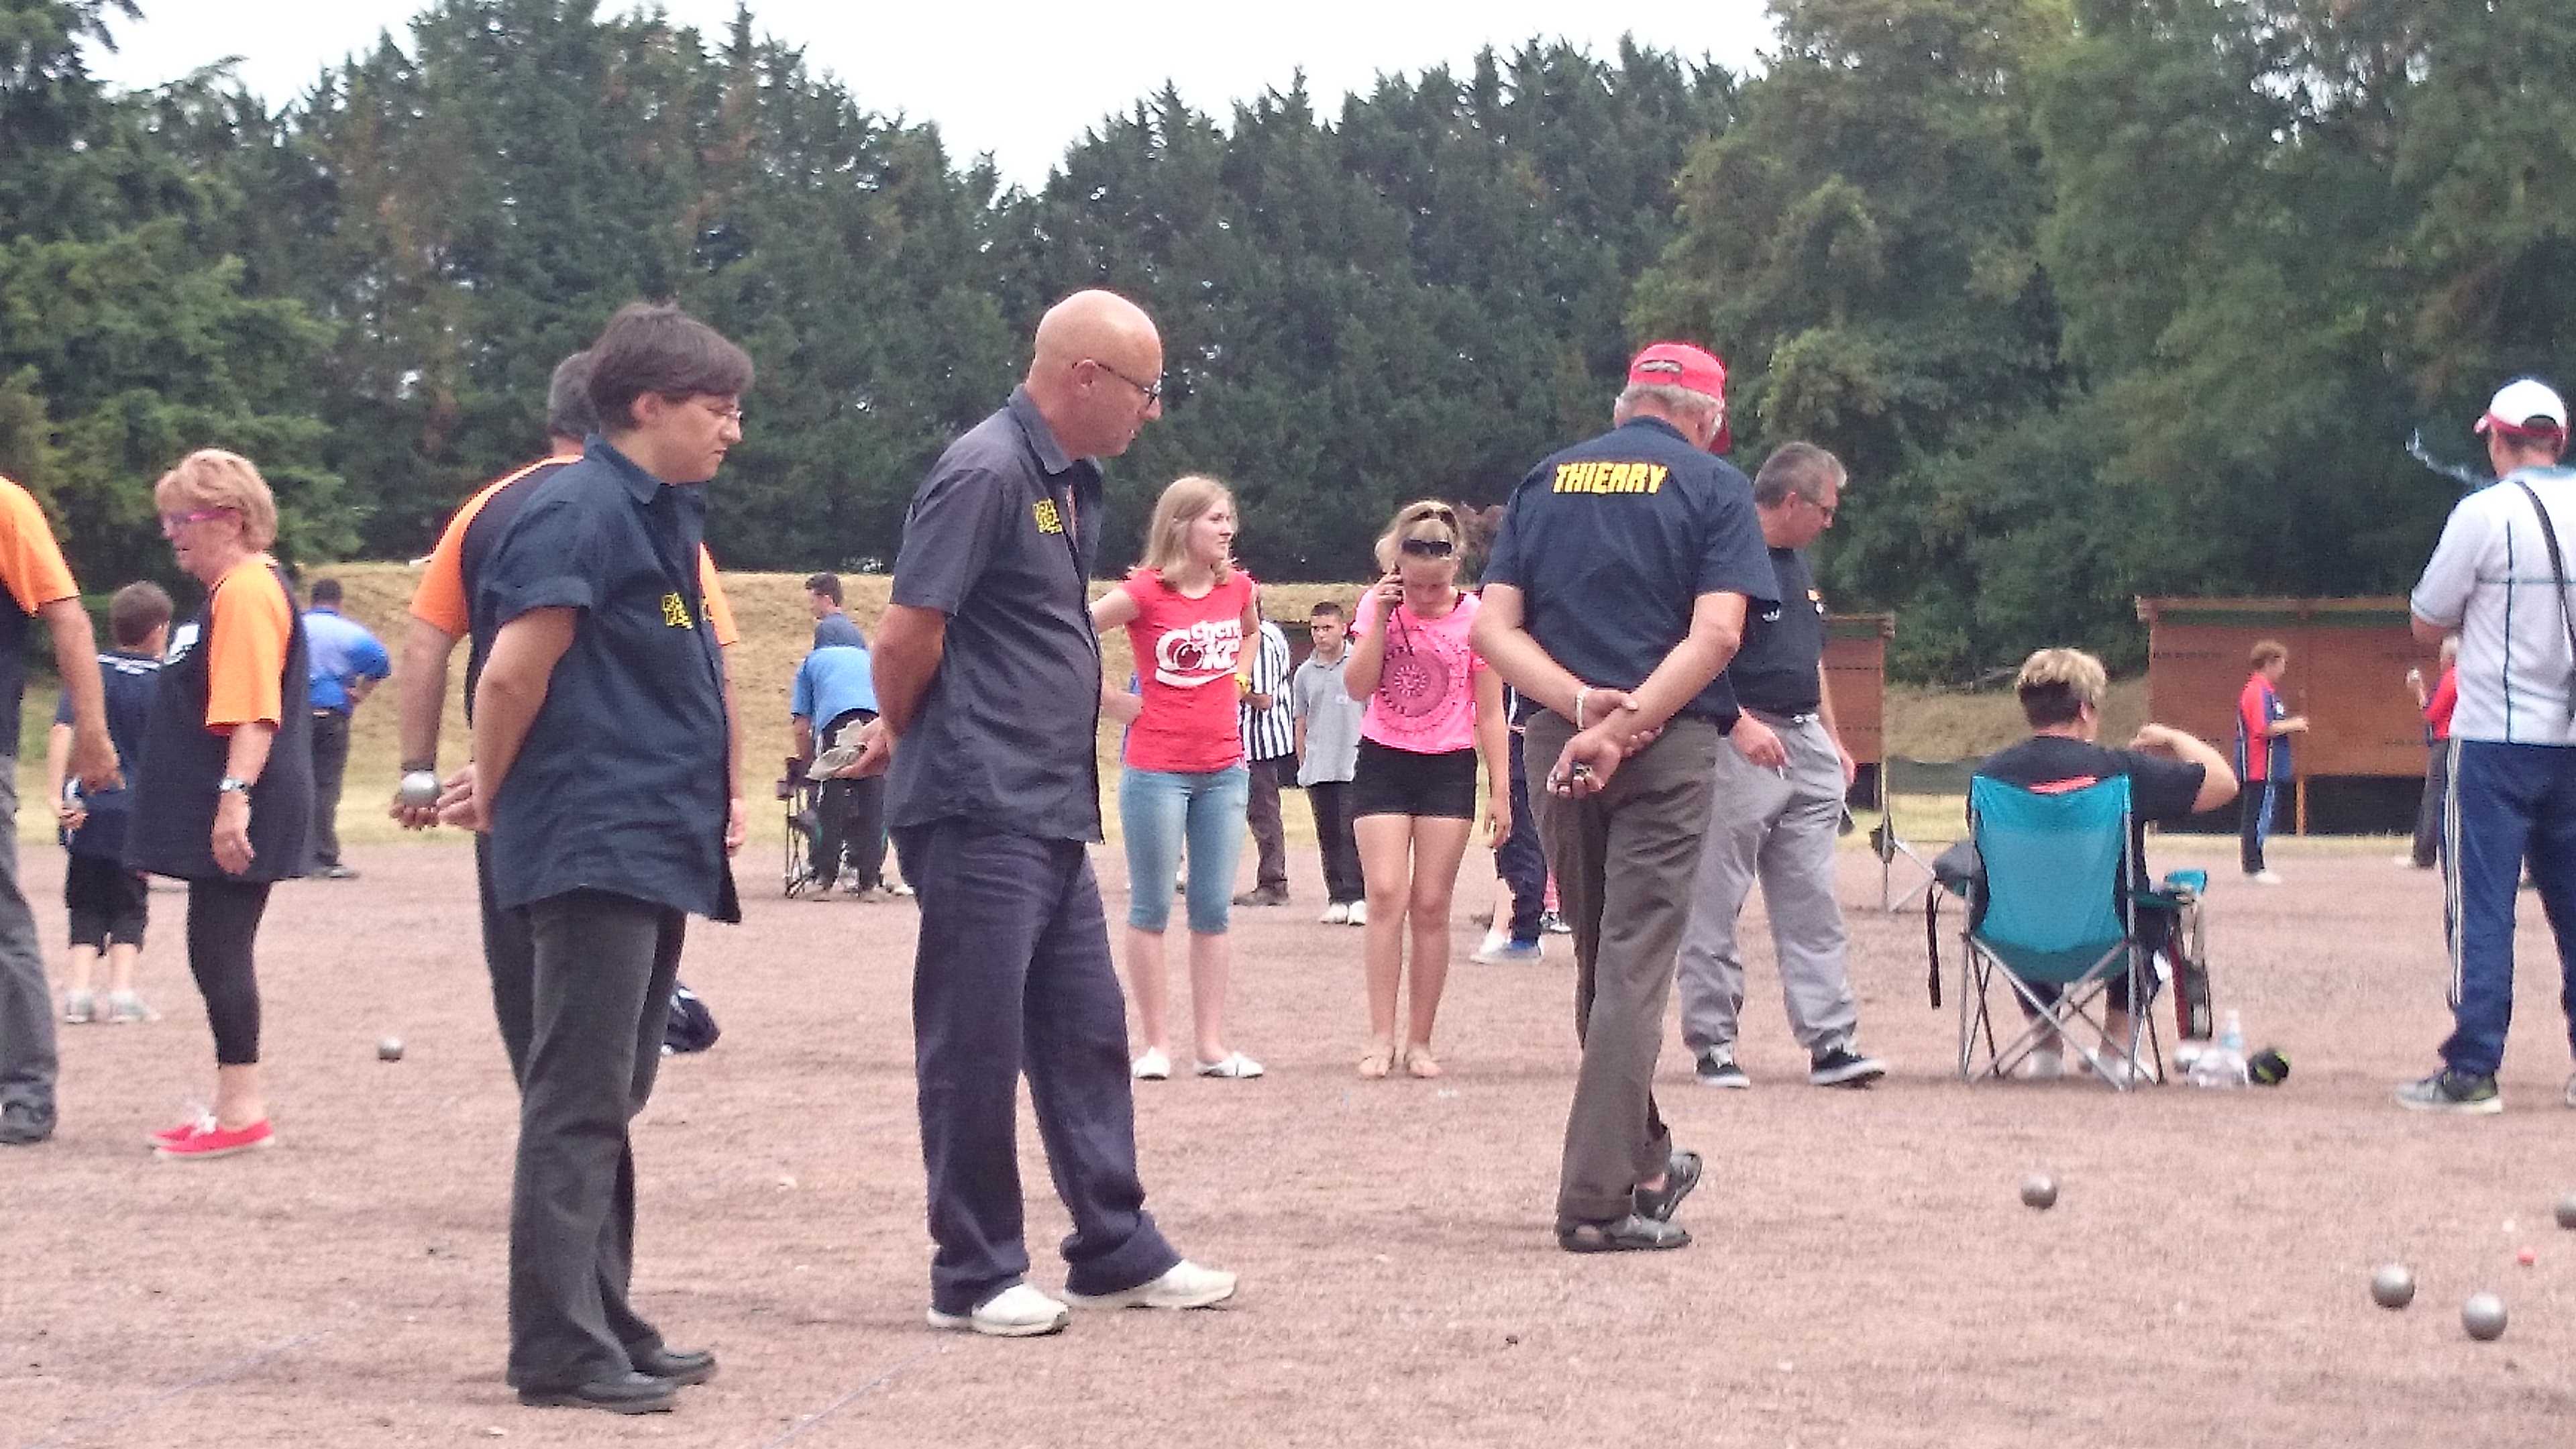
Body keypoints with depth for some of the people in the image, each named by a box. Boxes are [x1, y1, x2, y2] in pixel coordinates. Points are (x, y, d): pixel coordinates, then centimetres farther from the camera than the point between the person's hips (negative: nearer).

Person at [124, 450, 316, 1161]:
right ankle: (235, 1105, 19)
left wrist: (235, 795, -29)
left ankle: (242, 1111, -4)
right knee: (220, 950, 13)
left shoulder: (247, 591, -16)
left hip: (236, 818, -11)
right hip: (215, 814, 11)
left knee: (219, 948, -7)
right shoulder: (235, 589, 17)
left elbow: (253, 710, -24)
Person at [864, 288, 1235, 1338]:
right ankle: (976, 1278, 9)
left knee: (1087, 1034, 14)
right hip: (977, 814, -9)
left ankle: (1118, 1252, 23)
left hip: (1051, 812, 9)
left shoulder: (1071, 483, 14)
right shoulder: (985, 473, -16)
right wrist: (904, 736, 0)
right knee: (977, 1046, 0)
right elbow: (907, 637, -17)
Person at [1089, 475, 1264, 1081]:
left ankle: (1212, 1044, 12)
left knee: (1213, 911, 7)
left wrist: (1237, 678, 12)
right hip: (1156, 769, -5)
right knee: (1152, 910, 2)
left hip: (1224, 769, 5)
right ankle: (1157, 1043, 8)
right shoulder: (1145, 593, -11)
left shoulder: (1238, 587, 5)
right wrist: (1112, 700, -8)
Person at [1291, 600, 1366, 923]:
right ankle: (1338, 899, 10)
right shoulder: (1305, 673, 12)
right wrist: (1302, 766, 15)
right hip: (1317, 770, 4)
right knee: (1329, 836, 6)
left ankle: (1357, 898, -12)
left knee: (1351, 831, -12)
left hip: (1354, 765, -4)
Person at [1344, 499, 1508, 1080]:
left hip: (1448, 769, -1)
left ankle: (1419, 1042, 7)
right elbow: (1358, 686, -10)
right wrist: (1382, 616, -17)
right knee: (1387, 897, -11)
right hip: (1384, 764, 1)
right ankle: (1382, 1038, -10)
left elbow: (1489, 714, 0)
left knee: (1431, 907, 0)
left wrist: (1500, 791, -1)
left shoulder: (1476, 618, -5)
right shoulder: (1378, 606, 0)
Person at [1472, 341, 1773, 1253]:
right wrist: (1625, 723, -17)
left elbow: (1492, 627, 2)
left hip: (1556, 740, 4)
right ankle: (1600, 1198, -6)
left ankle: (1643, 1158, 30)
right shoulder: (1714, 488, 1)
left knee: (1600, 959, 17)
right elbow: (1715, 634, -14)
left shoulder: (1547, 482, 13)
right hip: (1667, 746, -4)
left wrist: (1581, 704, -10)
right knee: (1635, 964, -3)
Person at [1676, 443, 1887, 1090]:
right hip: (1739, 748, -9)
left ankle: (1831, 1041, 4)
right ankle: (1713, 1043, 4)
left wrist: (1834, 741, 23)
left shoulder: (1800, 564, 18)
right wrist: (1741, 724, -23)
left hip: (1806, 747, 9)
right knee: (1714, 905, -1)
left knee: (1814, 905, 5)